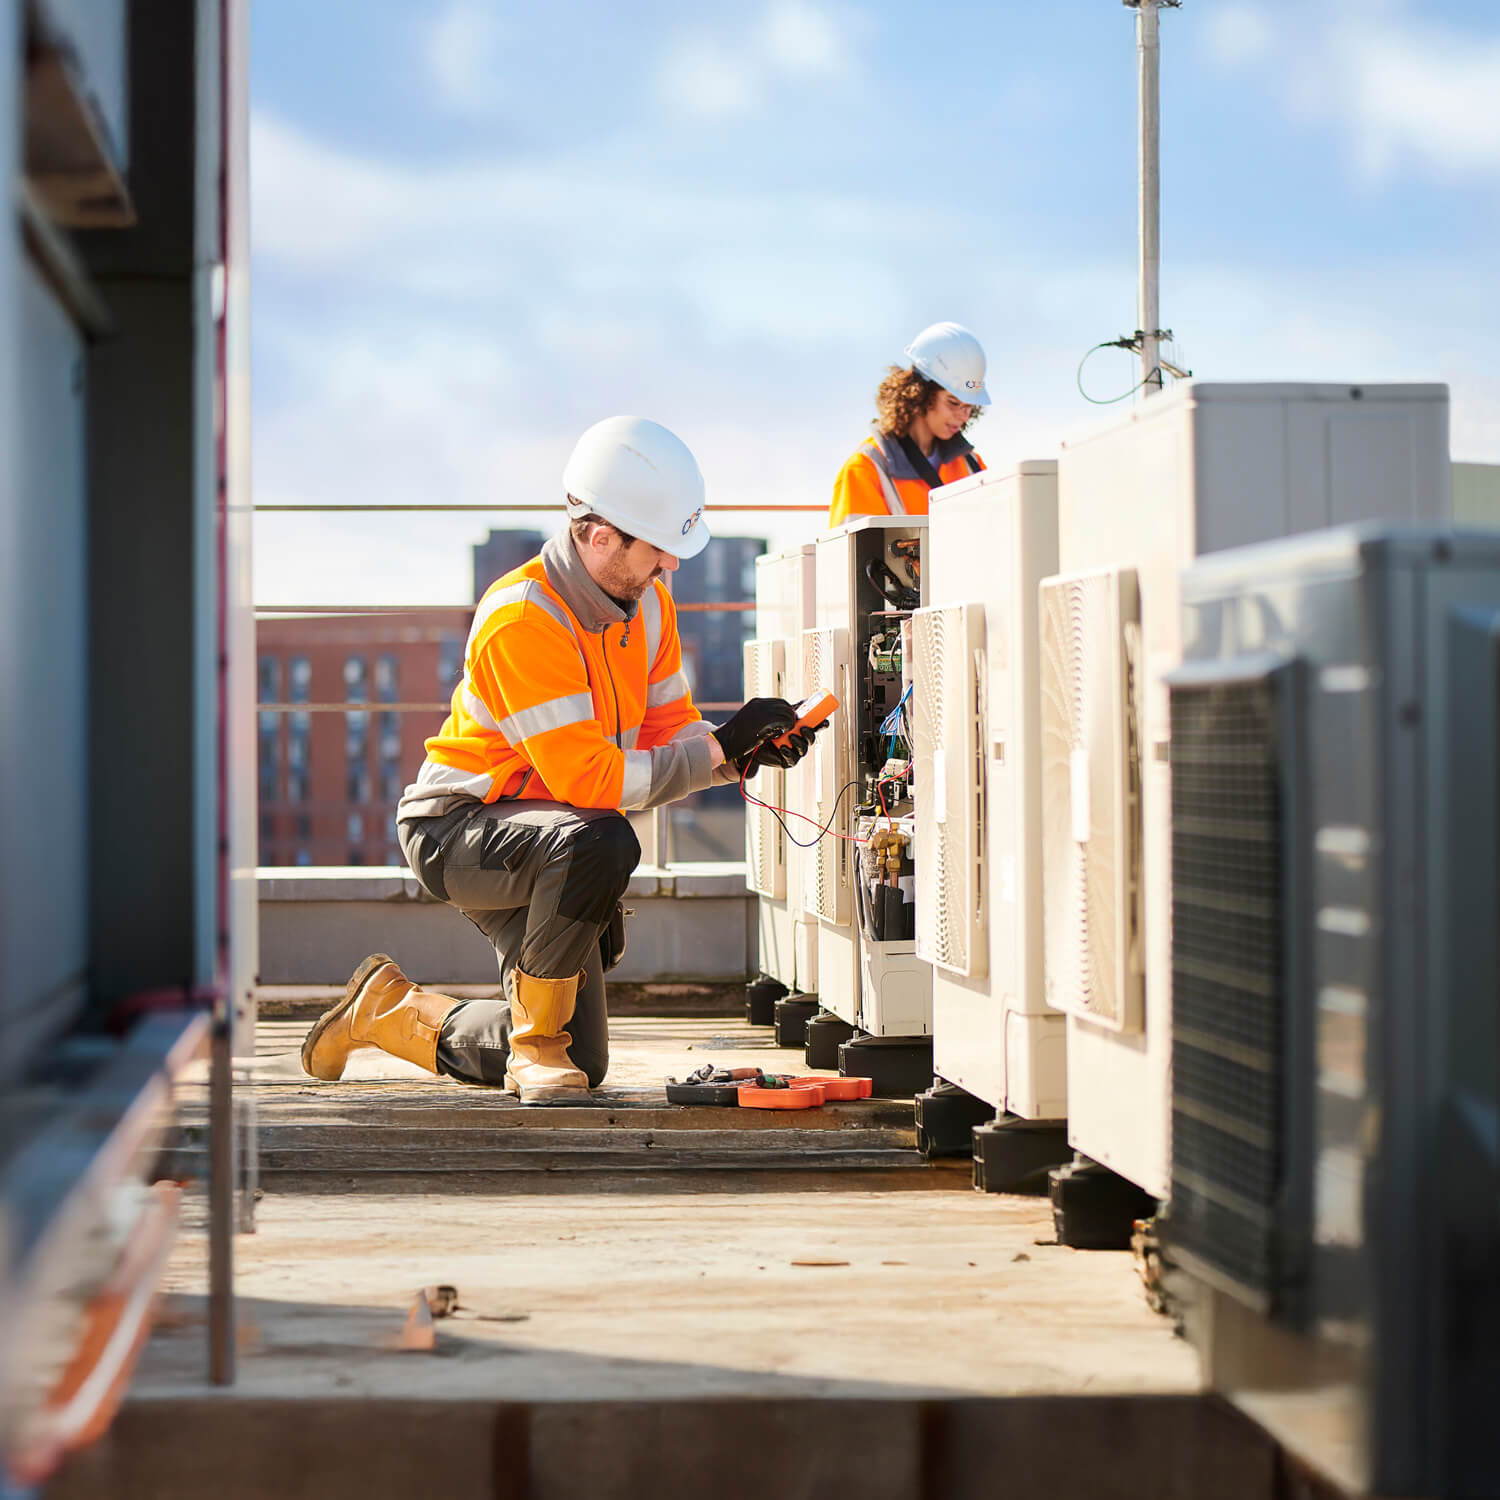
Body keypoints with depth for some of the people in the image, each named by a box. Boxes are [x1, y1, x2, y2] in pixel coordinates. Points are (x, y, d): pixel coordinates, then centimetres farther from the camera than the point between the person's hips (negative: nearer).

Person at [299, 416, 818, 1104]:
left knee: (582, 1063, 9)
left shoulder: (647, 603, -1)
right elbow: (590, 779, -32)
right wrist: (722, 747, -32)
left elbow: (669, 734, 3)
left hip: (545, 830, 8)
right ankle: (536, 1044, -20)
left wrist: (748, 751, -17)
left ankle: (393, 1008, 30)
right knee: (601, 842, -40)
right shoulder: (522, 620, -28)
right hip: (456, 830, -8)